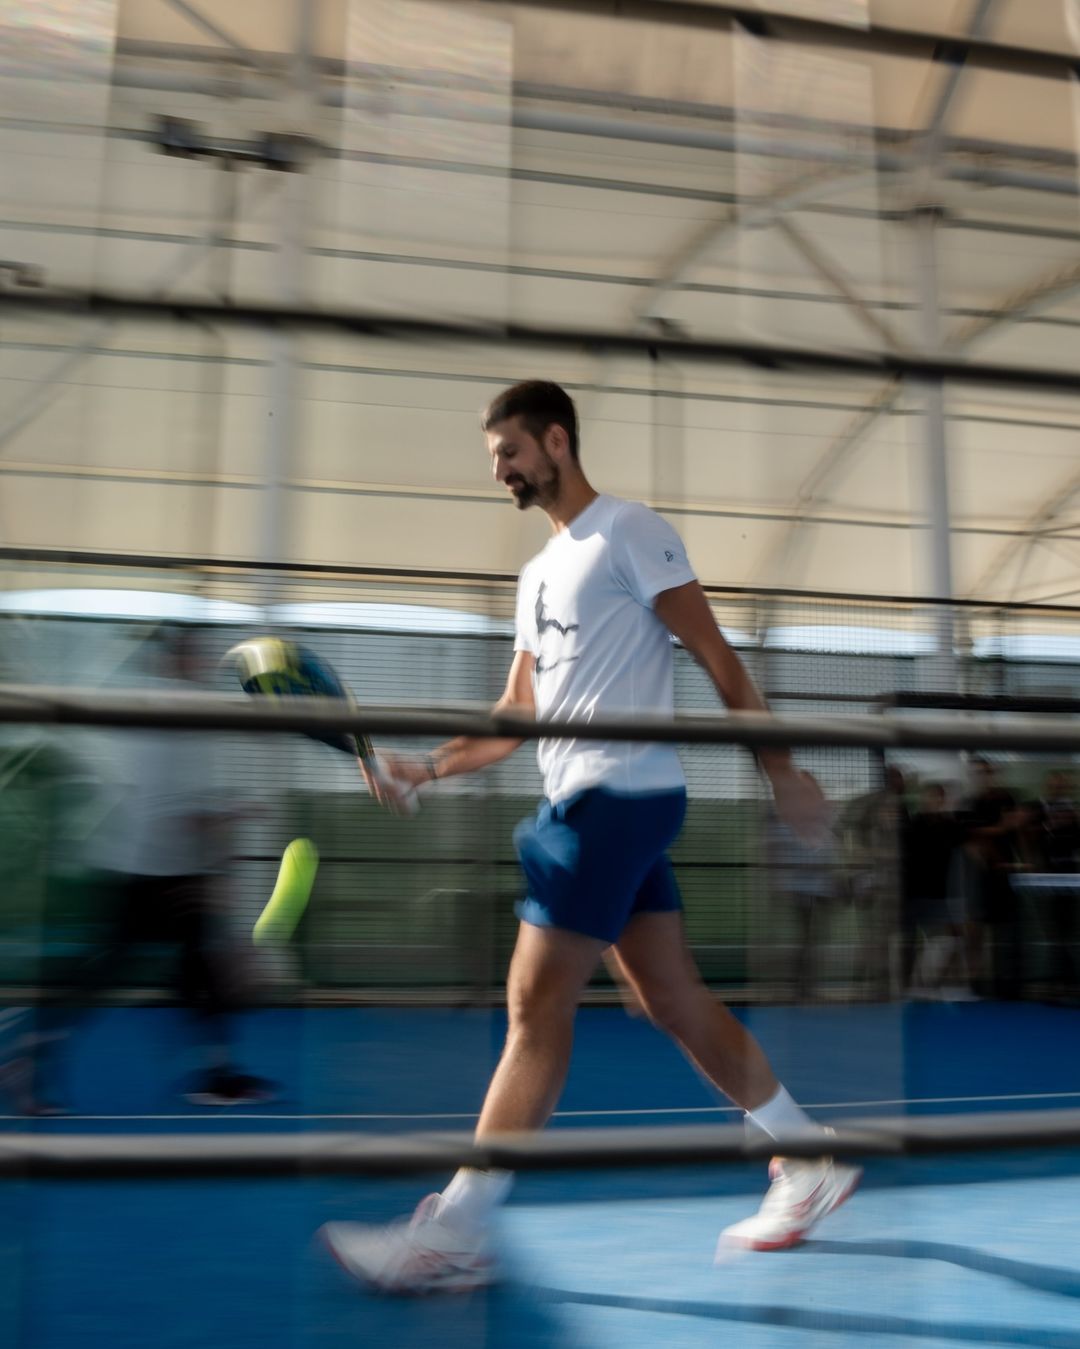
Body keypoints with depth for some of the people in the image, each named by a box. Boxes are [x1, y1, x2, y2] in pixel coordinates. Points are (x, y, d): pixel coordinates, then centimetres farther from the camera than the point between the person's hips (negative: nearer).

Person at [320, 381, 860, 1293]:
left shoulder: (631, 532, -3)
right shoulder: (540, 572, 21)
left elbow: (717, 657, -7)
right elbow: (520, 711, 18)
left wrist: (782, 770, -9)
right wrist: (431, 765, 5)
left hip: (625, 796, -9)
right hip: (577, 800, 9)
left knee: (536, 1003, -8)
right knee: (674, 998, 12)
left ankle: (455, 1234, 1)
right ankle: (812, 1158, 28)